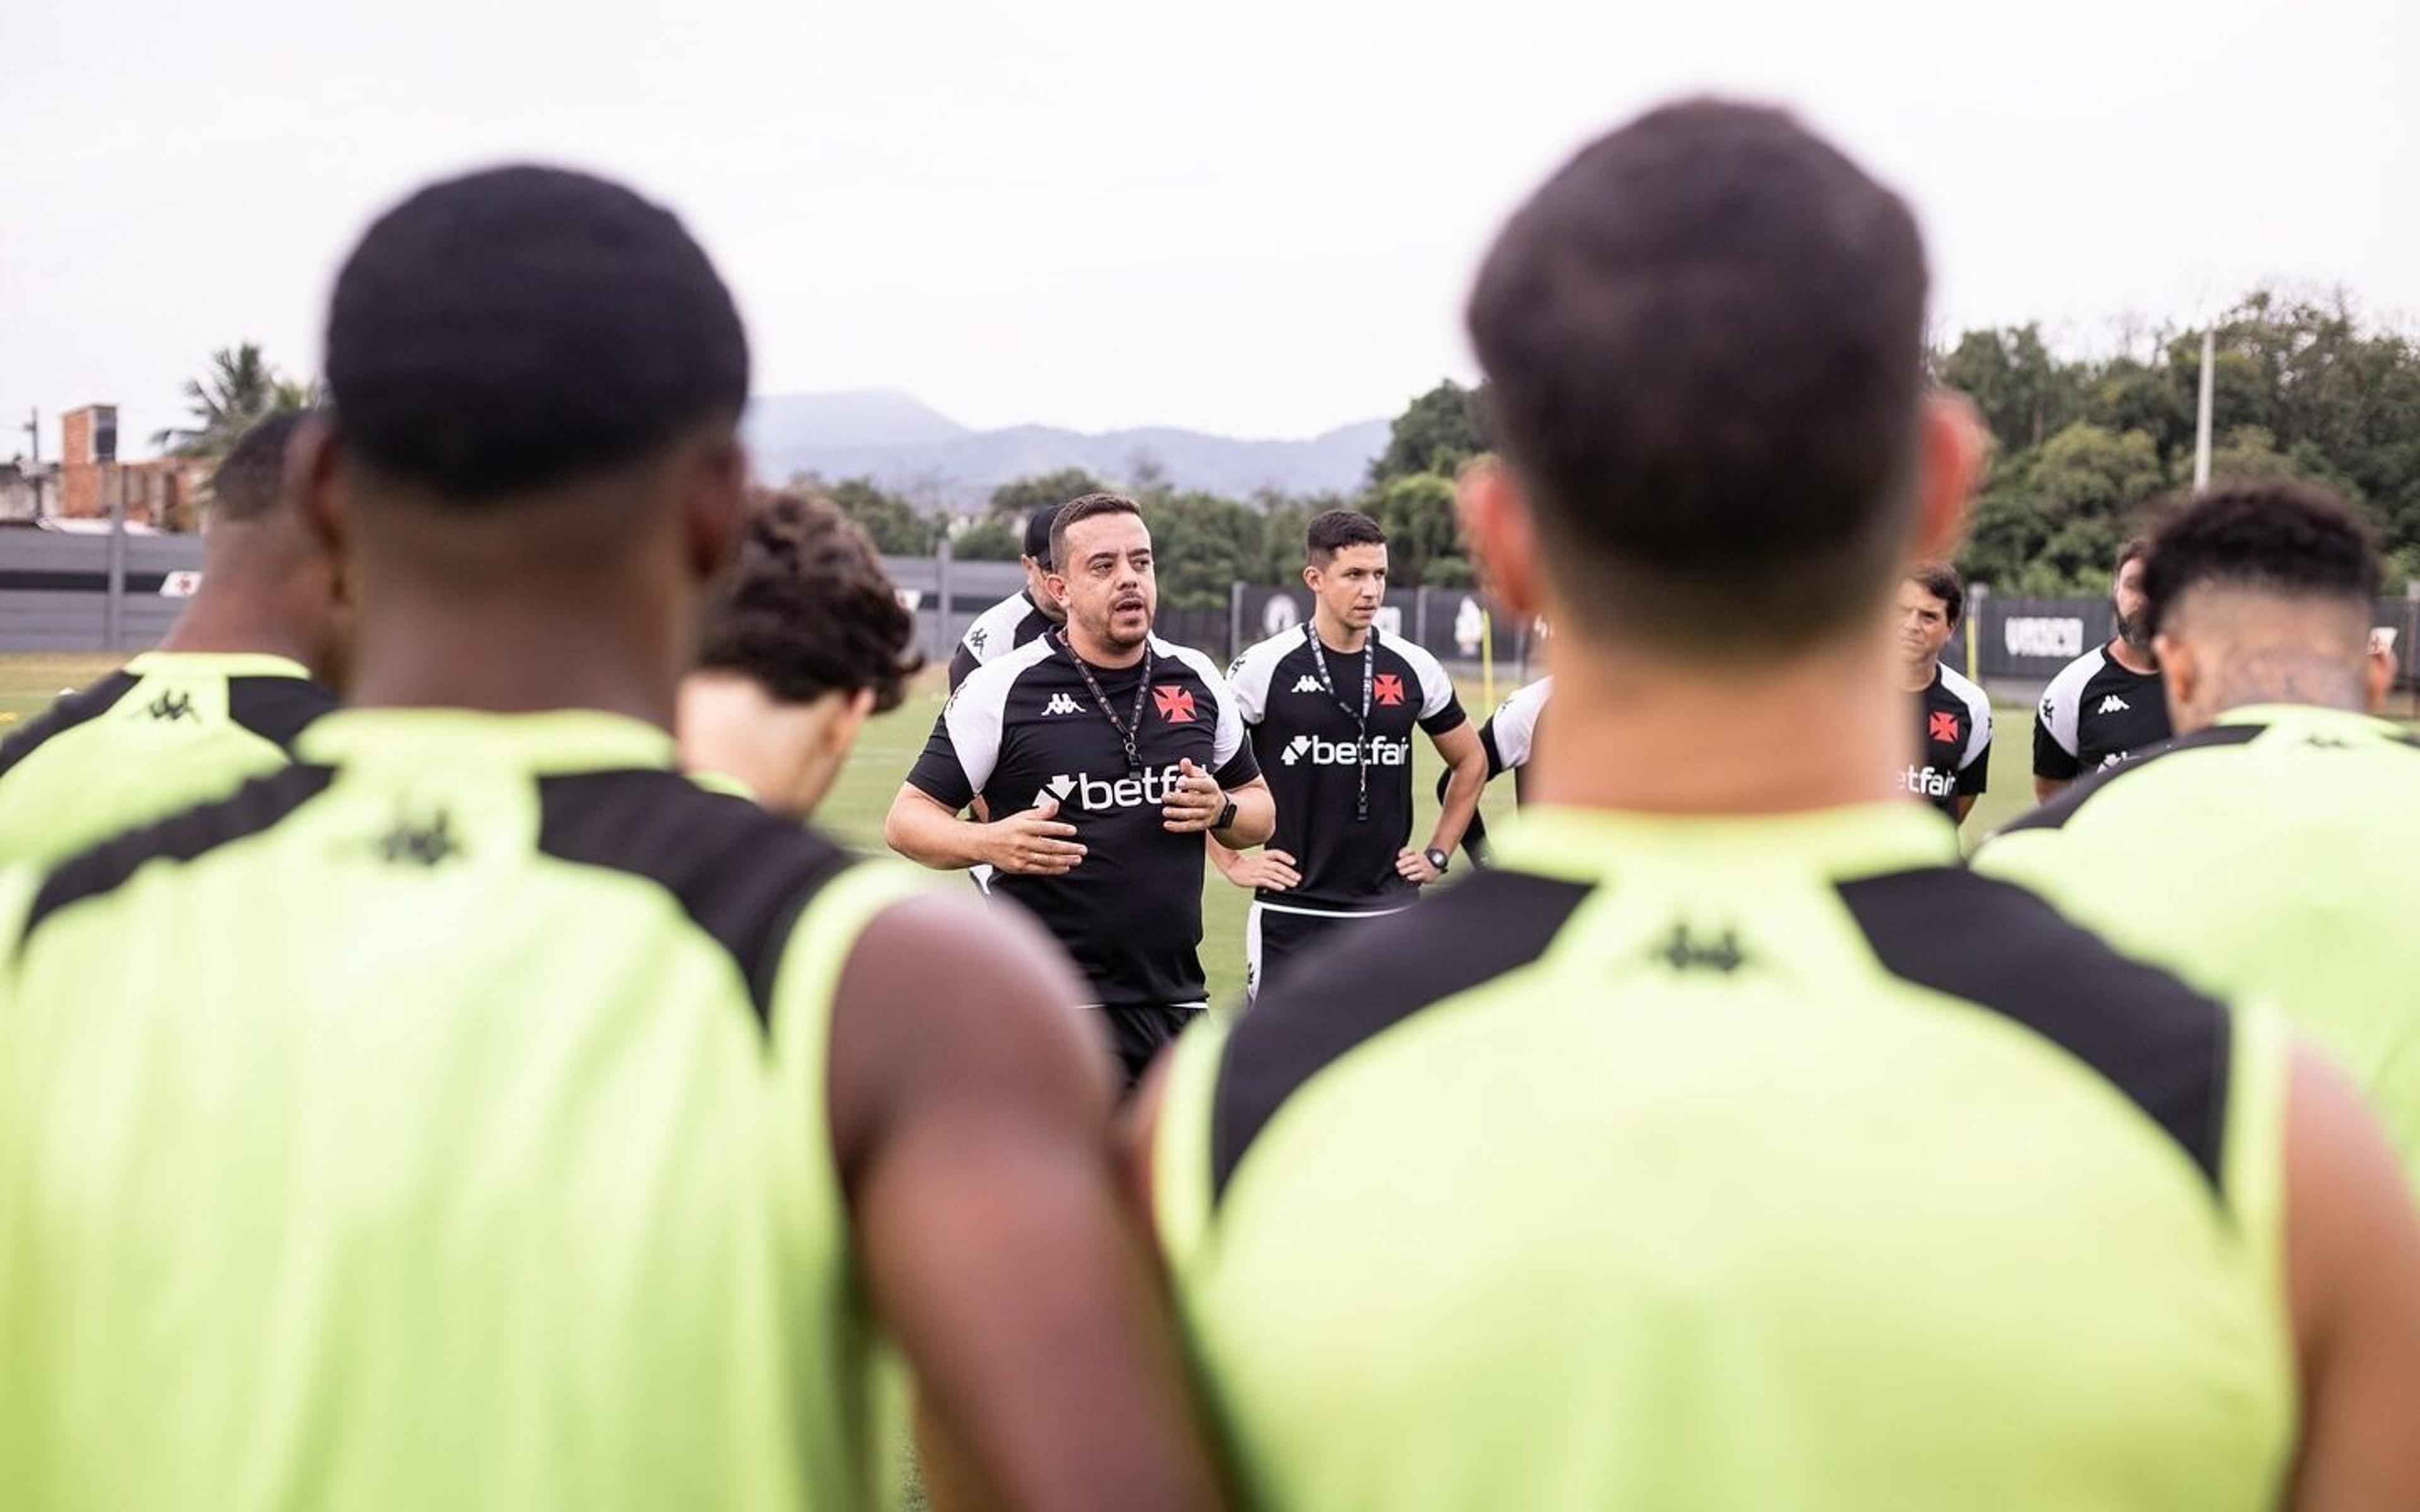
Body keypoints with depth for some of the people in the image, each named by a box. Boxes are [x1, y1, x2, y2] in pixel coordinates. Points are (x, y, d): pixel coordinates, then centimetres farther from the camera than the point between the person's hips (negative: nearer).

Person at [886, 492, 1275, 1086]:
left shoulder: (1197, 681, 10)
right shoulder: (1001, 687, -4)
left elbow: (1261, 811, 21)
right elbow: (907, 819, -2)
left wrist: (1221, 809, -2)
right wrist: (988, 843, -21)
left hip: (1177, 1000, 5)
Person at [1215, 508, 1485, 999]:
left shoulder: (1415, 670, 4)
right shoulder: (1265, 668, -6)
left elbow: (1470, 762, 19)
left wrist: (1438, 854, 12)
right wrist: (1231, 862, -1)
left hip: (1389, 907, 3)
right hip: (1292, 911, -2)